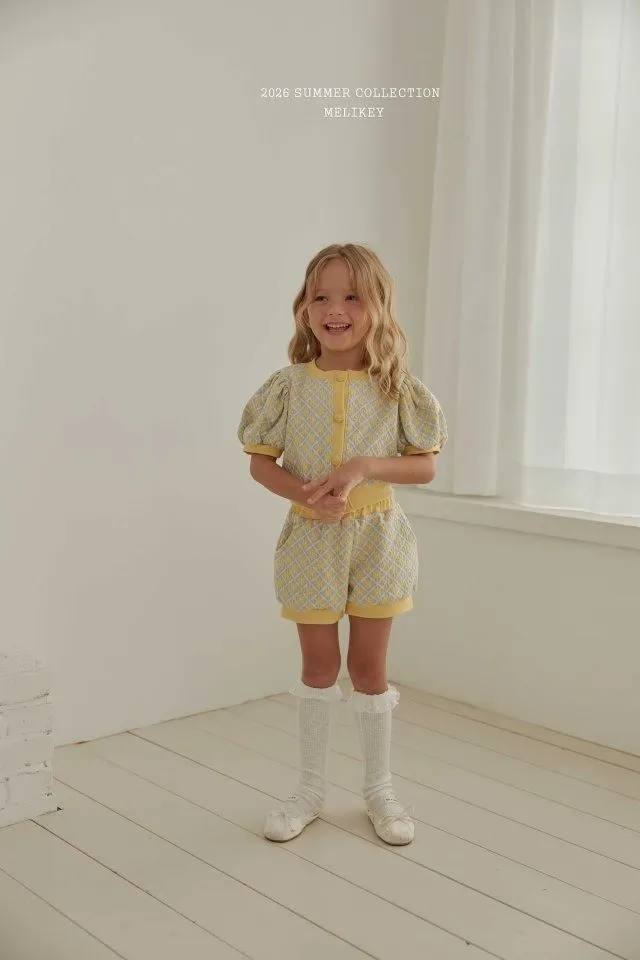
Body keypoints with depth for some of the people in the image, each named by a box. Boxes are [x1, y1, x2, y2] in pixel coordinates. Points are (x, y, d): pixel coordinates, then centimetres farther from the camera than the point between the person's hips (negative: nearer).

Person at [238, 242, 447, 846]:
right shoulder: (289, 386, -6)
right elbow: (260, 462, -1)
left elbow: (425, 466, -4)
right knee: (319, 665, 12)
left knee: (369, 665, 10)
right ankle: (310, 787, 28)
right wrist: (302, 492, -20)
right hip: (311, 540, 1)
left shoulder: (396, 387, -7)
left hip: (377, 537, 0)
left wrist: (366, 466, -21)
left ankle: (379, 788, 28)